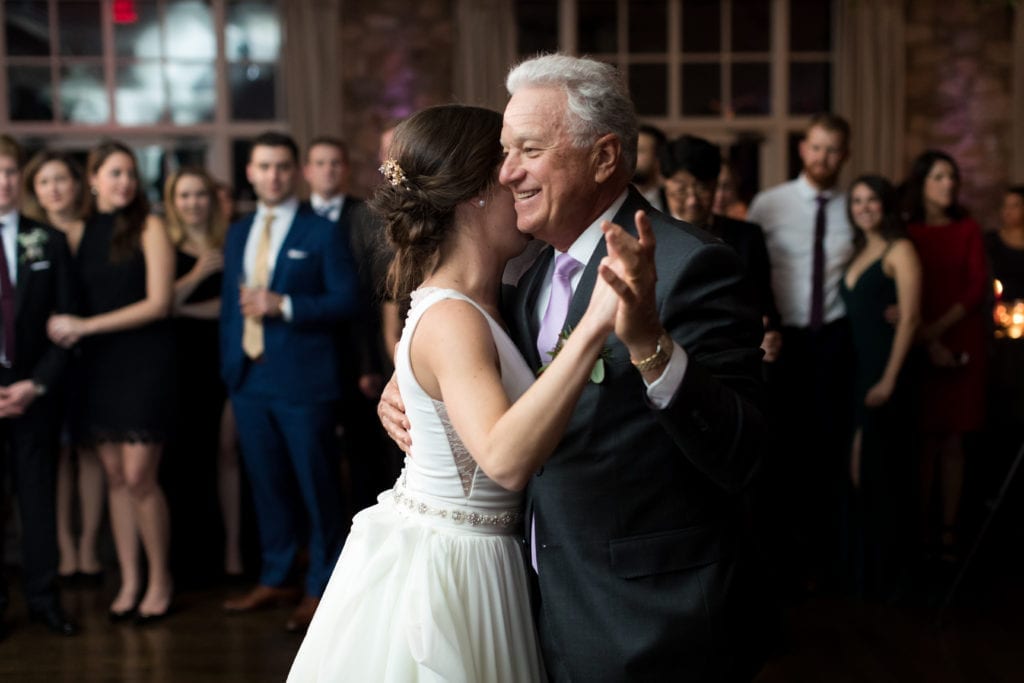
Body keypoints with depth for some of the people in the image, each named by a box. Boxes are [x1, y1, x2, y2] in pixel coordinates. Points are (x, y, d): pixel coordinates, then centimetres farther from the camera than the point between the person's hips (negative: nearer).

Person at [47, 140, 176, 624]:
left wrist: (85, 326, -9)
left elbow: (158, 303, -9)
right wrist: (69, 328, -8)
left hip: (144, 362, -4)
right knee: (114, 476, 7)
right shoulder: (82, 231, 10)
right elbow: (77, 300, 15)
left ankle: (160, 579, 10)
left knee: (139, 477, -6)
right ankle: (129, 583, 16)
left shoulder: (149, 228, -3)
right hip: (97, 366, 4)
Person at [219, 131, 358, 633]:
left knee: (317, 488, 1)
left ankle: (321, 588, 10)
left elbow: (344, 299, -8)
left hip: (303, 383, -5)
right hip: (248, 380, 6)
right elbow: (230, 303, 18)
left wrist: (285, 306, -18)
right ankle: (275, 579, 25)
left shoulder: (321, 233, -2)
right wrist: (229, 364, 10)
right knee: (267, 485, 13)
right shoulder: (238, 234, 16)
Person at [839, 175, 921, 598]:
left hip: (886, 372, -6)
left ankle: (885, 575, 10)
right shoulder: (856, 253, 15)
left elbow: (910, 317, -11)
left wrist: (889, 378, -17)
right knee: (858, 471, 9)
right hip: (854, 371, 6)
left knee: (883, 472, 0)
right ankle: (860, 565, 20)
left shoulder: (899, 251, -5)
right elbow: (852, 315, 13)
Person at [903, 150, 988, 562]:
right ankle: (921, 528, 4)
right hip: (917, 347, -1)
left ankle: (948, 530, 5)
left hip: (961, 343, 1)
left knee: (953, 441, 2)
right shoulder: (906, 233, 2)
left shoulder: (967, 229, 7)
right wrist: (927, 343, -12)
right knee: (924, 440, 0)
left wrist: (939, 328, -10)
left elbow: (978, 288, 0)